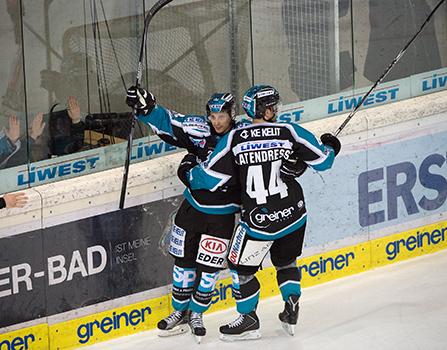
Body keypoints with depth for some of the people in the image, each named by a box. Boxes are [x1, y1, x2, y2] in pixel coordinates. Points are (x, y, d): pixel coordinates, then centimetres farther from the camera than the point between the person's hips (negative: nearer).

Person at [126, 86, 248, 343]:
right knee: (184, 261, 10)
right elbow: (167, 121, -11)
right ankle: (180, 312, 27)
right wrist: (145, 107, -27)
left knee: (208, 268, 3)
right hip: (193, 207, 3)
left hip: (222, 216, -2)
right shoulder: (199, 130, -9)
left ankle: (196, 313, 22)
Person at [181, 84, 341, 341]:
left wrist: (188, 174, 14)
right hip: (293, 214, 3)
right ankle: (291, 311, 22)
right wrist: (330, 146, 25)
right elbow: (322, 161, 2)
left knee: (241, 267, 14)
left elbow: (211, 177, -7)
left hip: (259, 220, -3)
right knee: (285, 261, 26)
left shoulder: (235, 138, -9)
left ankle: (249, 320, 19)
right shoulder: (290, 132, -6)